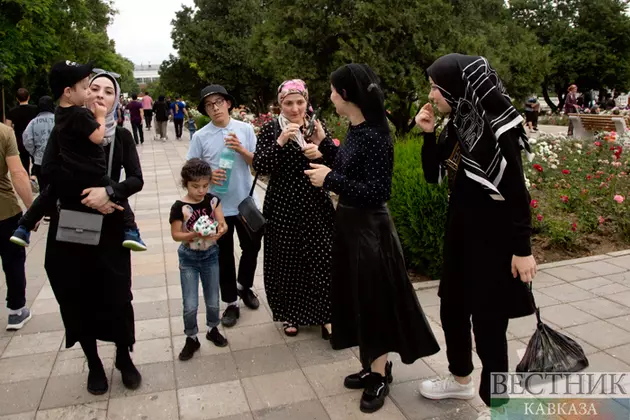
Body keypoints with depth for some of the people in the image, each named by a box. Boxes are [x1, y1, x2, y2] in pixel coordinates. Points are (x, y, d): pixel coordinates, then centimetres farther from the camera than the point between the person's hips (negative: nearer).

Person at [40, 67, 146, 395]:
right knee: (79, 297, 7)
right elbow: (48, 171, -11)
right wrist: (87, 198, -17)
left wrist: (109, 192, -24)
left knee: (117, 296, 0)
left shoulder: (122, 136, 2)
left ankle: (124, 357, 25)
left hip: (110, 228, 0)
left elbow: (136, 179, -6)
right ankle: (93, 363, 27)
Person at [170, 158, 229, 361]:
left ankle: (213, 329, 39)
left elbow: (223, 224, -8)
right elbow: (175, 235, -11)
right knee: (190, 306, -1)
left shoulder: (213, 200, -7)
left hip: (210, 255, 3)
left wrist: (220, 230, -30)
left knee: (213, 301, 14)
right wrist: (193, 235, -28)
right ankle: (191, 338, 21)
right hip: (189, 258, -3)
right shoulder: (179, 207, -16)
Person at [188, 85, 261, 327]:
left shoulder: (245, 129, -3)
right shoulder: (200, 136, -5)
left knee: (252, 247, 16)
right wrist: (208, 175, -21)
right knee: (224, 256, 10)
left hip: (245, 203, 1)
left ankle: (244, 287, 42)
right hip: (217, 206, -1)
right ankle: (231, 303, 26)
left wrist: (241, 149, -19)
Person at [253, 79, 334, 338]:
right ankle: (290, 314, 28)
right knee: (287, 262, 7)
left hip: (316, 206, 2)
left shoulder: (317, 126, 5)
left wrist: (320, 153, -16)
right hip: (283, 207, -1)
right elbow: (260, 167, -12)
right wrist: (280, 142, -22)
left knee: (322, 260, -1)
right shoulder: (271, 129, -2)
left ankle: (324, 316, 17)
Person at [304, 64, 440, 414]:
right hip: (350, 223, 9)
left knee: (374, 299, 6)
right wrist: (323, 143, 14)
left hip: (369, 228, -9)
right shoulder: (356, 130, 5)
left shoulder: (374, 136, -22)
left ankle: (380, 376, 26)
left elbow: (377, 192, -24)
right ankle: (374, 366, 35)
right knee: (359, 298, 18)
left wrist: (330, 180, -21)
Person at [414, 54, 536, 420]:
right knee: (452, 310, 20)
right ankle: (461, 379, 43)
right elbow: (433, 175, 10)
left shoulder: (496, 128, -19)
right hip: (460, 234, 8)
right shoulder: (458, 124, 4)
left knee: (487, 325, 4)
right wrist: (429, 134, -3)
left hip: (494, 240, -8)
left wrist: (522, 249, -16)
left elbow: (517, 192, -17)